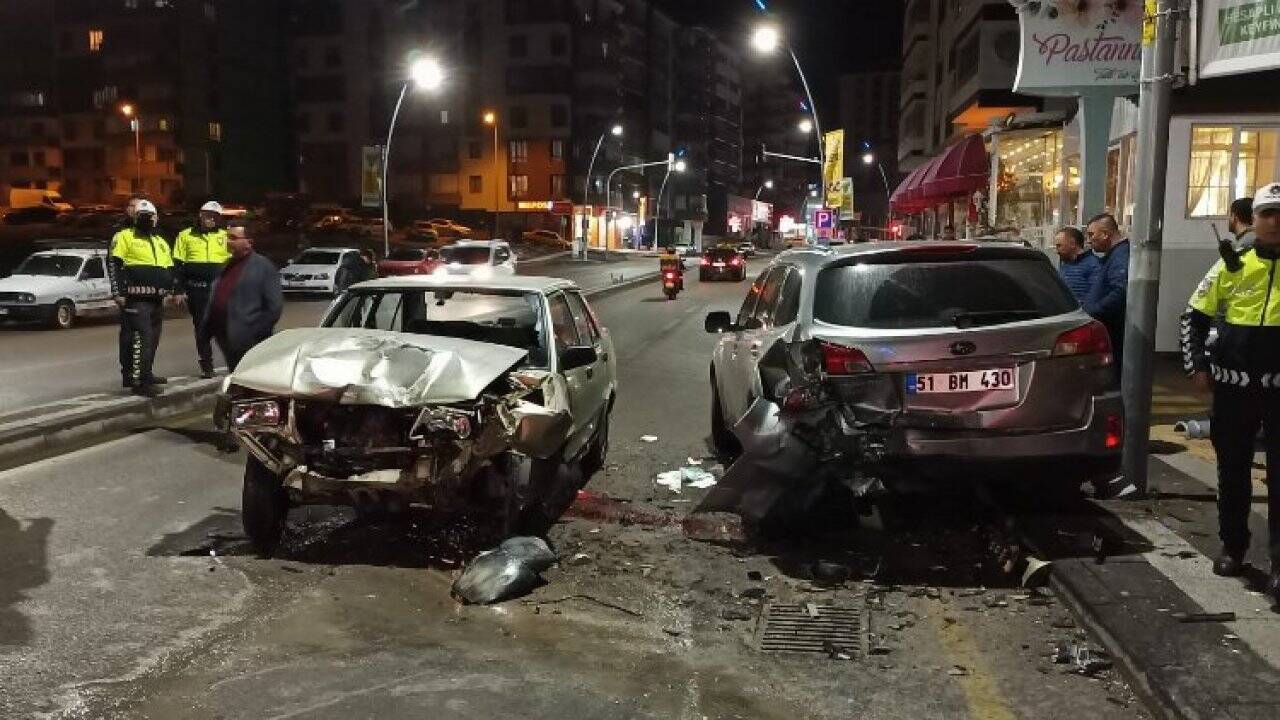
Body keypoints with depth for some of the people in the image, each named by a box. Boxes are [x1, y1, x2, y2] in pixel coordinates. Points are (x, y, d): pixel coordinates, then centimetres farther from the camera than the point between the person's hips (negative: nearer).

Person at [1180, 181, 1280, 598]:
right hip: (1233, 386, 2)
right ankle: (1233, 547, 27)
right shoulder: (1233, 265, 2)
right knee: (1232, 470, 12)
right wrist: (1196, 366, 0)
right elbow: (1194, 316, 8)